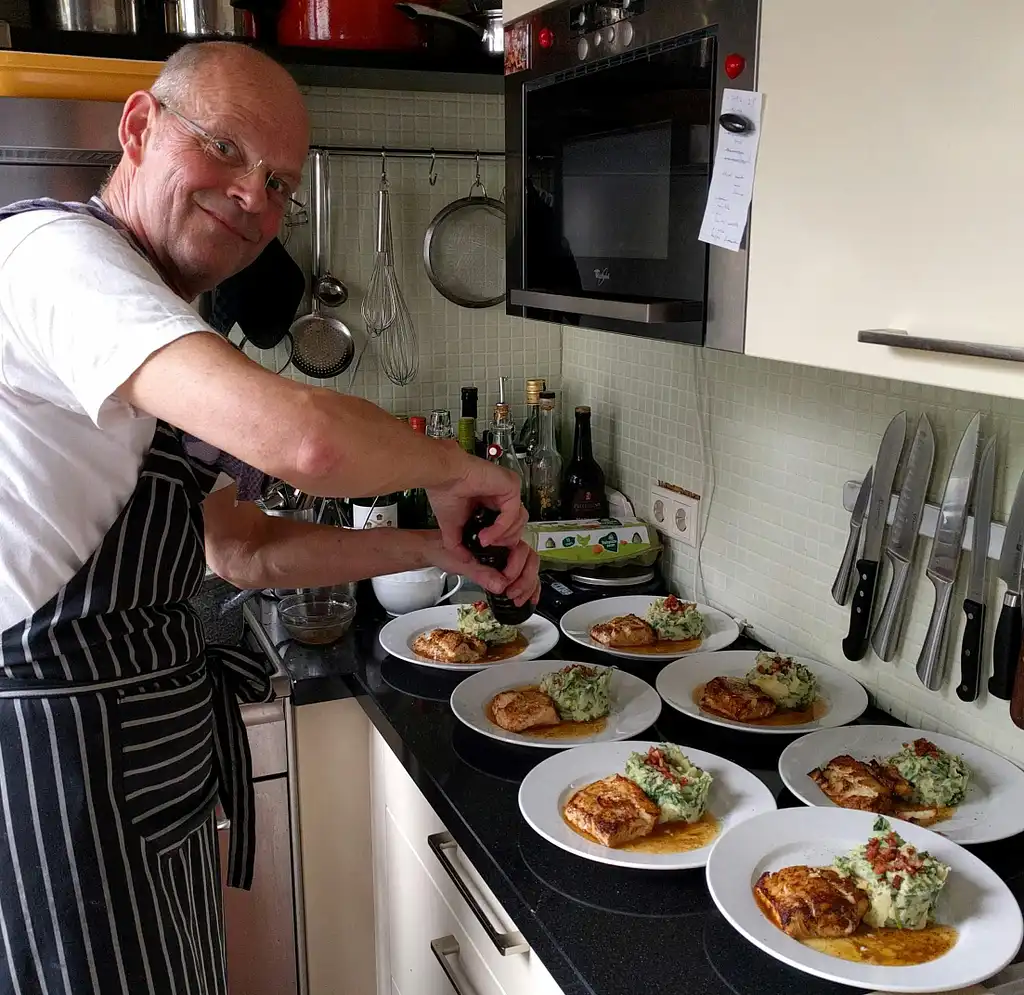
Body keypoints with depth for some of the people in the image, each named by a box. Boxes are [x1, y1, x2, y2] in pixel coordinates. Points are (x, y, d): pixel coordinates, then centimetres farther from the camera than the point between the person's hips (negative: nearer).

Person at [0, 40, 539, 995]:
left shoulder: (150, 325, 14)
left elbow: (243, 547, 14)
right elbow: (304, 439, -35)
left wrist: (435, 547, 4)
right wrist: (456, 469, -15)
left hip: (150, 759, 10)